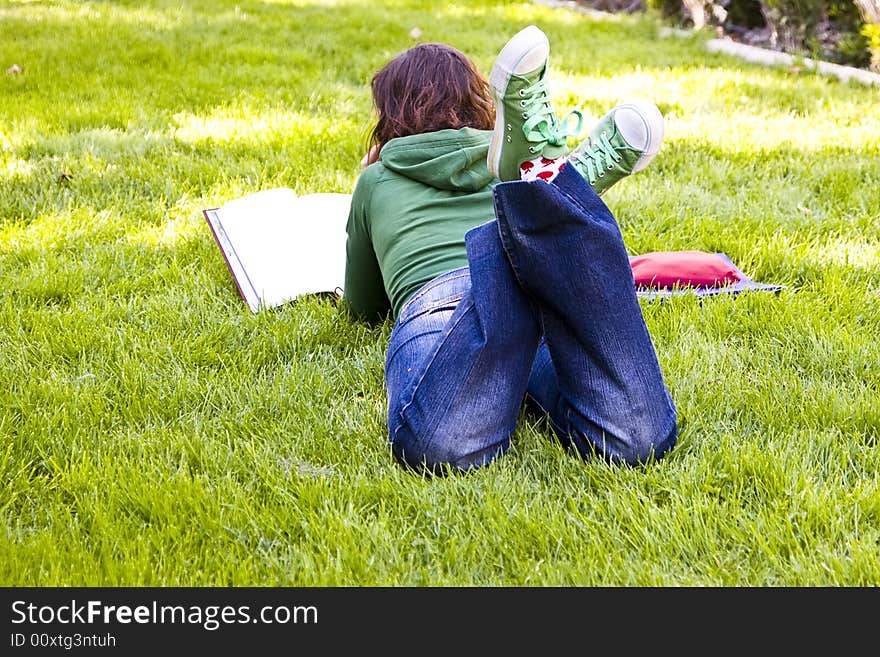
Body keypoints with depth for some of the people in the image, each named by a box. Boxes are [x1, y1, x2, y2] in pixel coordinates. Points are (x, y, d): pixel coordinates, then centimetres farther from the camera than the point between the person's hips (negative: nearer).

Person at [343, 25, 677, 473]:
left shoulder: (377, 179, 34)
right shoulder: (501, 159, 41)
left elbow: (363, 306, 45)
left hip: (437, 303, -2)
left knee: (438, 446, -37)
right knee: (636, 439, -27)